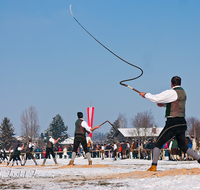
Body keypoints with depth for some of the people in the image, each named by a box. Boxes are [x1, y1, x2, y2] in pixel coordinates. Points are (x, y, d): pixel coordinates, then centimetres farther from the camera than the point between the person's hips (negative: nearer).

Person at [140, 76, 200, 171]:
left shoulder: (172, 93, -12)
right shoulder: (183, 92, 14)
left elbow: (156, 98, -14)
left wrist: (145, 95, 1)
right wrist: (164, 104, 19)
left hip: (173, 123, -7)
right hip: (182, 123, 7)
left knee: (158, 144, 0)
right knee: (183, 147, 19)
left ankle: (153, 166, -7)